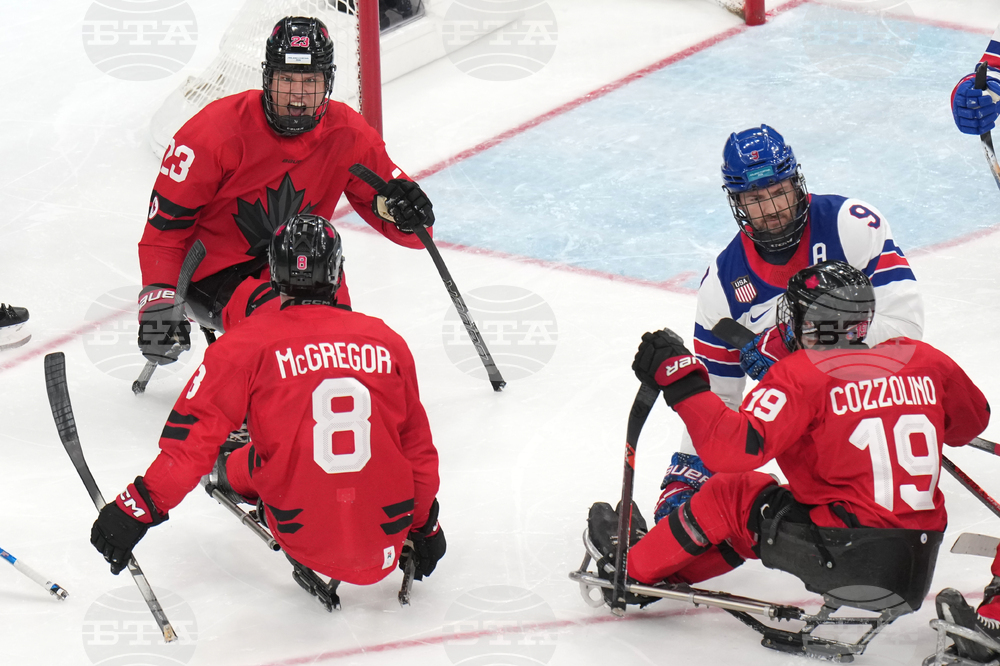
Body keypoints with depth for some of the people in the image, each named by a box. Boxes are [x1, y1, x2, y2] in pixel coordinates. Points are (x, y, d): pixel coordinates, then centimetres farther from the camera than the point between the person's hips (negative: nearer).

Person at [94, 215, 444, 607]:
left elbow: (194, 435, -10)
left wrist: (138, 509, -5)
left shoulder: (249, 344, -5)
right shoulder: (387, 344, 4)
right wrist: (425, 528, 26)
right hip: (387, 541, 0)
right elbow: (418, 449, 13)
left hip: (308, 540, 0)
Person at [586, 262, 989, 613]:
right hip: (920, 561, 7)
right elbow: (971, 422, 24)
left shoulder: (801, 375, -10)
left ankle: (633, 572, 27)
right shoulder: (922, 360, 7)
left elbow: (733, 449, -20)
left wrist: (680, 380, -13)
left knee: (731, 496, 14)